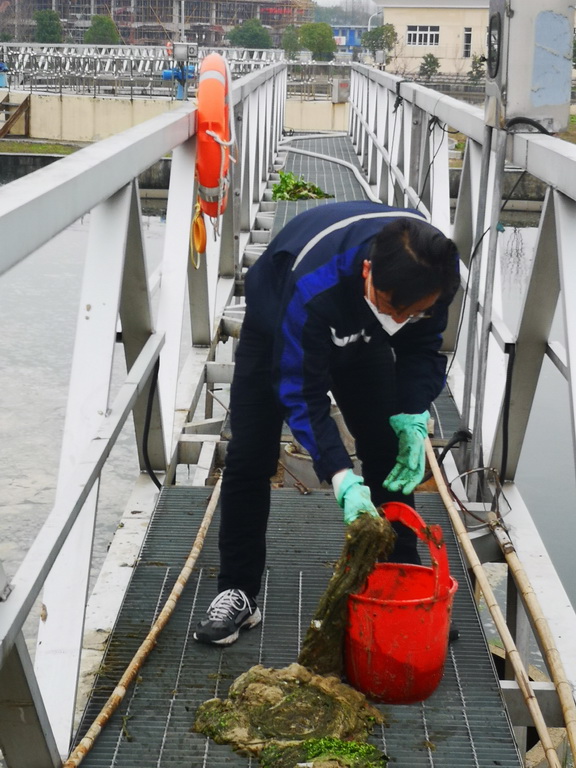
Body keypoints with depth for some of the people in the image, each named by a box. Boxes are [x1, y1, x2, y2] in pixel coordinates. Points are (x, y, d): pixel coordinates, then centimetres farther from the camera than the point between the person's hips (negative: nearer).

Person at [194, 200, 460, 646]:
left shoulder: (437, 270, -33)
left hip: (360, 336, 4)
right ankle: (238, 593, 4)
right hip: (277, 325, -3)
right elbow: (301, 391, -37)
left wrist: (412, 418, -29)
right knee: (249, 458, -8)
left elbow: (422, 348, -13)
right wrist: (342, 479, -45)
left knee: (392, 455, -3)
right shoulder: (313, 284, -47)